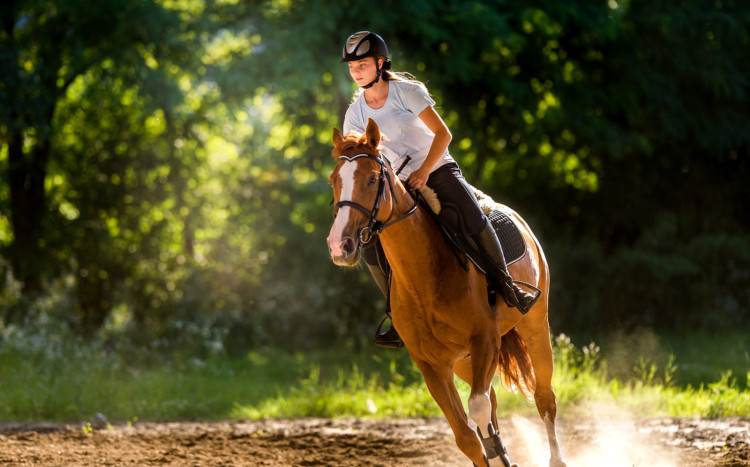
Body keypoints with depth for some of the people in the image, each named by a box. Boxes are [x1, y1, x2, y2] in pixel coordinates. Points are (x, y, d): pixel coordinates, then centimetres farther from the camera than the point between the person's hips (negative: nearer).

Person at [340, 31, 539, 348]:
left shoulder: (407, 92, -8)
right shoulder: (355, 114, 2)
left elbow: (443, 134, -10)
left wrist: (423, 172, -20)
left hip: (438, 171, -4)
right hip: (399, 185, 4)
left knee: (472, 220, -30)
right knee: (372, 246, -14)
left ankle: (506, 286, -15)